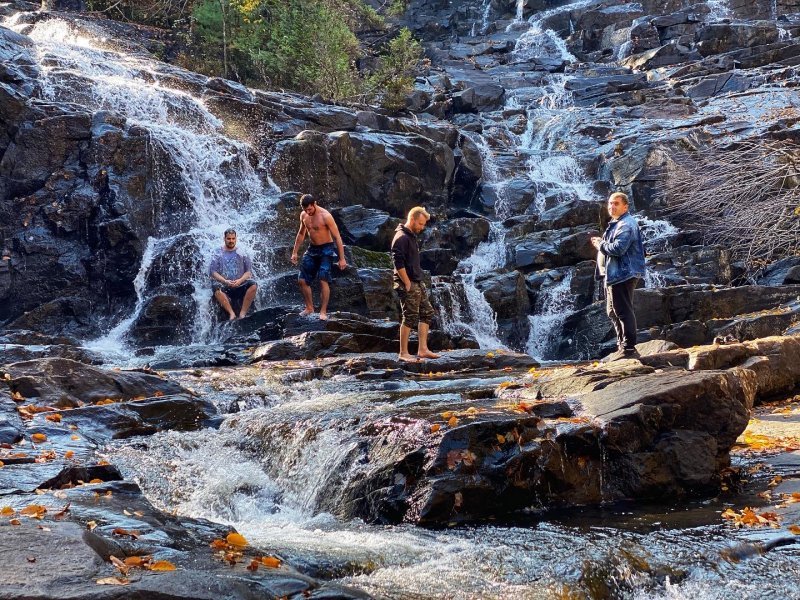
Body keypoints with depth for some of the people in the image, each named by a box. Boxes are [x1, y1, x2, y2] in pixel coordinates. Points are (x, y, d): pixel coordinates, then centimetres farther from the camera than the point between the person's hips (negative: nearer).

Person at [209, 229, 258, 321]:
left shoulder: (242, 253, 15)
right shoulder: (218, 254, 13)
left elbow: (249, 271, 9)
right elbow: (212, 272, 3)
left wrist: (240, 280, -11)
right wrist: (225, 281, -13)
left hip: (240, 286, 1)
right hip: (225, 286, -1)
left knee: (253, 286, -30)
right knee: (216, 287, -36)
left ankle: (242, 313, -28)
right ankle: (231, 313, -34)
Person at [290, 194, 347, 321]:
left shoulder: (325, 216, -19)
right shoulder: (303, 215, 0)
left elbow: (337, 237, -16)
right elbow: (301, 234, 17)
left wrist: (342, 259, -18)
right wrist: (295, 252, 16)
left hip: (326, 249, -6)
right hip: (312, 249, 6)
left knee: (323, 280, -17)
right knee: (302, 281, 3)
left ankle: (323, 311, -13)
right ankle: (310, 308, 18)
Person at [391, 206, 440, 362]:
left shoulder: (411, 236, 16)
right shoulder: (401, 238, -15)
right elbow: (398, 263, -22)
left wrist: (417, 282, 16)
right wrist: (407, 284, -20)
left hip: (417, 282, 10)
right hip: (408, 284, -10)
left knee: (427, 313, 11)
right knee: (410, 317, -6)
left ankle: (423, 350, 14)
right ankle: (403, 353, 1)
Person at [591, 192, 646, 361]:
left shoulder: (626, 225, -14)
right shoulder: (617, 223, 20)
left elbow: (618, 248, -25)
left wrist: (600, 245, -10)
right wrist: (601, 242, 9)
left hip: (623, 275, -11)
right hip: (614, 274, 11)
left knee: (623, 311, -10)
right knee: (613, 311, 16)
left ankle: (628, 349, -8)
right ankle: (622, 346, 23)